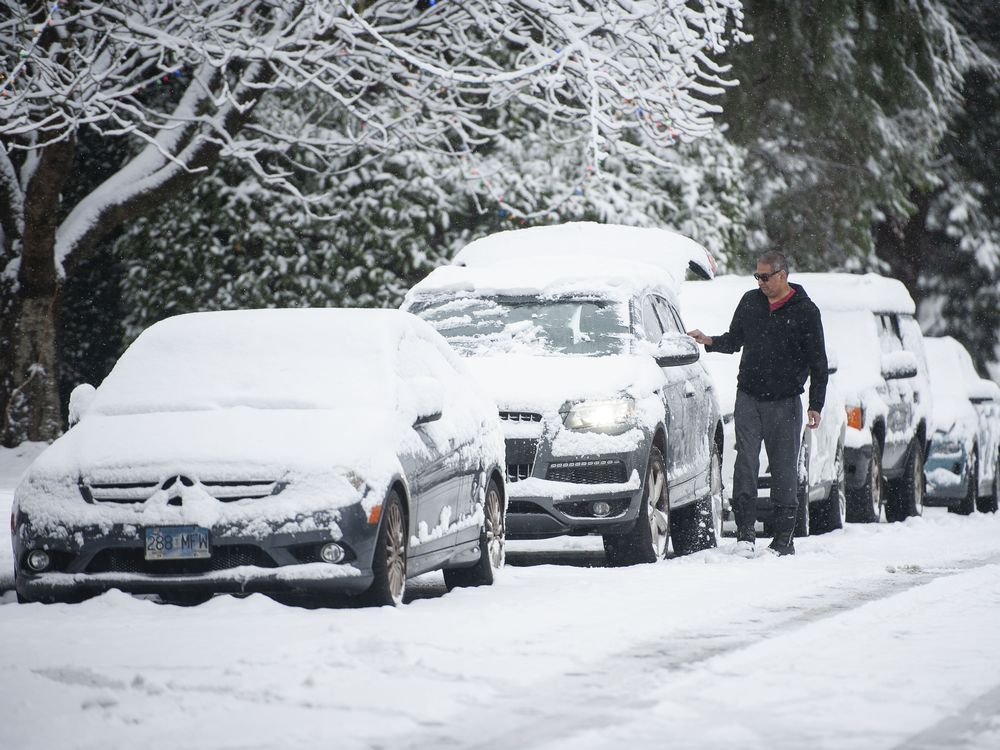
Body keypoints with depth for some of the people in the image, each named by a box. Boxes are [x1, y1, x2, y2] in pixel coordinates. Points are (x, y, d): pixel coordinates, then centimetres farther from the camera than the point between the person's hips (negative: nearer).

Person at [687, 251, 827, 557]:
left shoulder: (805, 311, -1)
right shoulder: (750, 302, 9)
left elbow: (818, 362, 1)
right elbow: (734, 340, 21)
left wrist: (815, 405, -5)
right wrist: (709, 342, 0)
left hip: (785, 404, -2)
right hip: (748, 398, 2)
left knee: (784, 470, 1)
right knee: (745, 463, -9)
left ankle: (784, 539, 6)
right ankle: (745, 534, -10)